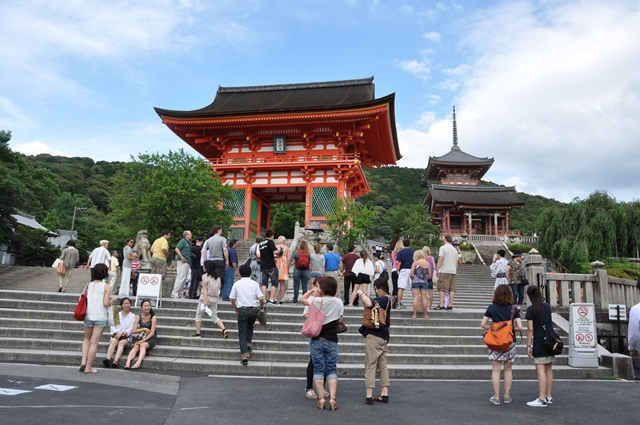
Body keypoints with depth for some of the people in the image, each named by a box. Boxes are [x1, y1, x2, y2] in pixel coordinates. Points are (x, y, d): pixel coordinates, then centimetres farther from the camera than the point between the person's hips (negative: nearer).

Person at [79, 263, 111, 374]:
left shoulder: (88, 285, 4)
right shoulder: (106, 287, -8)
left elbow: (81, 299, 4)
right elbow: (106, 303, -15)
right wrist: (112, 301, 5)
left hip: (88, 316, 4)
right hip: (100, 317, -4)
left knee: (87, 339, 23)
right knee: (94, 342, 3)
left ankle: (83, 362, 11)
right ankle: (88, 367, 8)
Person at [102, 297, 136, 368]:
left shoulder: (132, 316, 11)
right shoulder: (117, 314, 16)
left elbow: (131, 329, 0)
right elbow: (112, 326, 6)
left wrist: (121, 333, -16)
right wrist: (117, 332, -14)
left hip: (127, 337, -1)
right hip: (116, 335, 1)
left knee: (121, 342, -34)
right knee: (114, 341, -33)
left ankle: (115, 361, -52)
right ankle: (107, 359, -52)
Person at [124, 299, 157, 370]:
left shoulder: (153, 317, -7)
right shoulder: (139, 317, 3)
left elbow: (152, 333, -13)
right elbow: (134, 331, -1)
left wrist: (142, 341, -21)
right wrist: (144, 329, -13)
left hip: (151, 338, -3)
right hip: (142, 337, 3)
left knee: (143, 345, -32)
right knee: (136, 346, -27)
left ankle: (138, 363, -49)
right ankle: (128, 363, -45)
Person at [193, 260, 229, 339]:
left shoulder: (205, 276, -8)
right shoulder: (217, 277, 8)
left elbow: (205, 288, -13)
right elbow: (218, 288, 9)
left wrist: (205, 300, -15)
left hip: (206, 297, -5)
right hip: (214, 299, 5)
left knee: (198, 315, 11)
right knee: (215, 316, 9)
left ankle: (197, 333, 13)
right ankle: (224, 329, -11)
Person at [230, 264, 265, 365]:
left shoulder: (237, 284, 2)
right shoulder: (254, 283, 2)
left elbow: (232, 299, 5)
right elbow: (261, 298, -5)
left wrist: (236, 309, 22)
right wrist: (262, 304, 17)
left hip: (242, 310, -1)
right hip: (253, 309, 1)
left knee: (242, 333, 3)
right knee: (250, 326, 30)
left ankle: (244, 354, -7)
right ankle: (248, 344, 19)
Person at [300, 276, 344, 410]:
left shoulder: (316, 300, -10)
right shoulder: (338, 302, -4)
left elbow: (301, 299, 4)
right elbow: (339, 320, 4)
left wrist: (311, 291, 13)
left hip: (317, 340, -1)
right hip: (332, 340, 1)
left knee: (318, 369, 7)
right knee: (332, 370, 8)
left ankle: (321, 398, 6)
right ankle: (332, 398, -1)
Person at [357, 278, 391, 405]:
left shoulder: (384, 299, -15)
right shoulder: (386, 300, 14)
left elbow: (369, 304, -31)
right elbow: (369, 305, 12)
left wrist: (361, 294, -15)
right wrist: (364, 297, -3)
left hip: (374, 335, -10)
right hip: (383, 336, 10)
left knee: (370, 366, -4)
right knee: (382, 365, 12)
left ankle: (369, 396, -3)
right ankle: (384, 394, 15)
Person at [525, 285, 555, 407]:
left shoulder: (531, 310, -9)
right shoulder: (547, 307, 7)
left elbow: (530, 329, -12)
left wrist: (529, 345, -7)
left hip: (539, 342, -7)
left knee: (541, 370, -7)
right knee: (548, 369, 12)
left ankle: (542, 399, -9)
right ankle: (549, 397, 19)